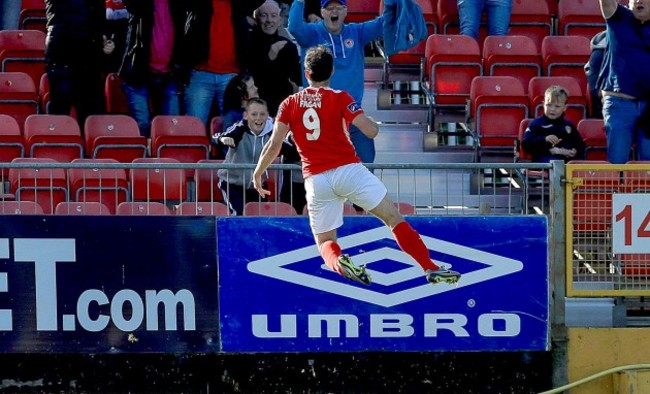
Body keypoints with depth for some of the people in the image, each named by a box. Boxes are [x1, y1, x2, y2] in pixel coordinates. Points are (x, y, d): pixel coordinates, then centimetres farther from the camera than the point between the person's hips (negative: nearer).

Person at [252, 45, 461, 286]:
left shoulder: (289, 104, 8)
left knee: (325, 241, 13)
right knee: (394, 218, 4)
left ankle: (339, 262, -22)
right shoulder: (339, 98, 1)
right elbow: (371, 131, -8)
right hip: (347, 169, -2)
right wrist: (372, 124, 15)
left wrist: (257, 174, 13)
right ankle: (431, 269, -5)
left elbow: (274, 144, 1)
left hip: (315, 179, 2)